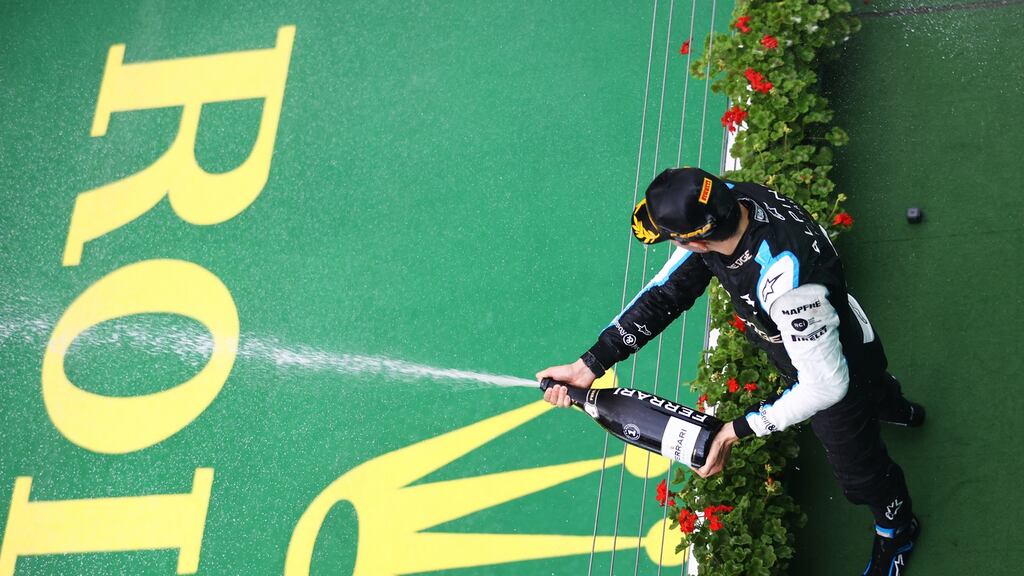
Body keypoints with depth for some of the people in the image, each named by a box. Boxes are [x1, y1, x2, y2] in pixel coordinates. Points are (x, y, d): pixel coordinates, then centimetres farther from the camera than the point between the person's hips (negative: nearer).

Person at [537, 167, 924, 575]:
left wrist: (739, 430, -34)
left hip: (837, 373, -7)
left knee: (858, 468, 22)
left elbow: (824, 385, -39)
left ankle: (897, 530, 54)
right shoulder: (726, 200, -28)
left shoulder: (783, 278, -50)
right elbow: (666, 292, -17)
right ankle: (899, 410, 75)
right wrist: (591, 364, -21)